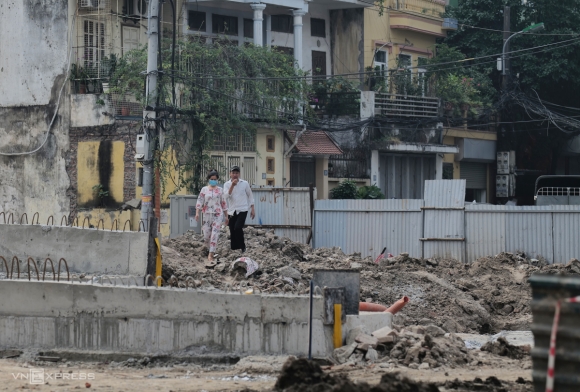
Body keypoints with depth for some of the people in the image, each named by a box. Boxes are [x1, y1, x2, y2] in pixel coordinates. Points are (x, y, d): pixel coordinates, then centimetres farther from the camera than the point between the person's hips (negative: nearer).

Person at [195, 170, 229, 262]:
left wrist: (226, 216, 11)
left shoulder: (220, 190, 7)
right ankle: (210, 250, 27)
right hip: (207, 215, 1)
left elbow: (223, 203, 11)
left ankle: (211, 255, -12)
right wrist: (197, 213, -13)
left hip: (218, 215, -1)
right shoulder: (204, 189, 5)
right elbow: (199, 201, -1)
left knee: (214, 235, -11)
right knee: (207, 235, 2)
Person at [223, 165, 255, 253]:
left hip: (242, 210, -3)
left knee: (238, 228, -22)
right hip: (231, 212, 3)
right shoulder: (227, 184, 4)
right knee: (232, 232, 3)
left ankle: (242, 247, -8)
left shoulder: (245, 183, 2)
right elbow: (226, 196, -12)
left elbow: (250, 196, 11)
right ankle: (234, 248, 13)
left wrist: (252, 209, 7)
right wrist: (232, 185, -20)